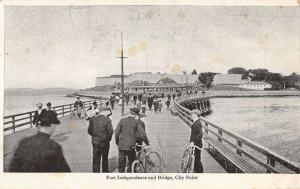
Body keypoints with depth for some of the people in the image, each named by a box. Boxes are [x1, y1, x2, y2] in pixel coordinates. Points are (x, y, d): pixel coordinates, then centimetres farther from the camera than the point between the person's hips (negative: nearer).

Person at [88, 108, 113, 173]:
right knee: (105, 158, 15)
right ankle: (105, 171, 26)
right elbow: (110, 131, -14)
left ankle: (96, 172, 14)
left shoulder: (93, 119, -3)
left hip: (95, 141, 2)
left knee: (96, 158, 11)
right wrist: (108, 138, 2)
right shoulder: (107, 120, -13)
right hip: (104, 142, -2)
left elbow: (89, 130, -1)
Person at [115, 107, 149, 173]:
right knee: (131, 162, 14)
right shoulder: (136, 122, -2)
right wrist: (147, 142, 9)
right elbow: (142, 134, -5)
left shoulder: (122, 120, 2)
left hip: (121, 146, 2)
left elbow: (117, 133, 0)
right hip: (131, 145, -2)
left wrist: (117, 142, 14)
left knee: (121, 163, 11)